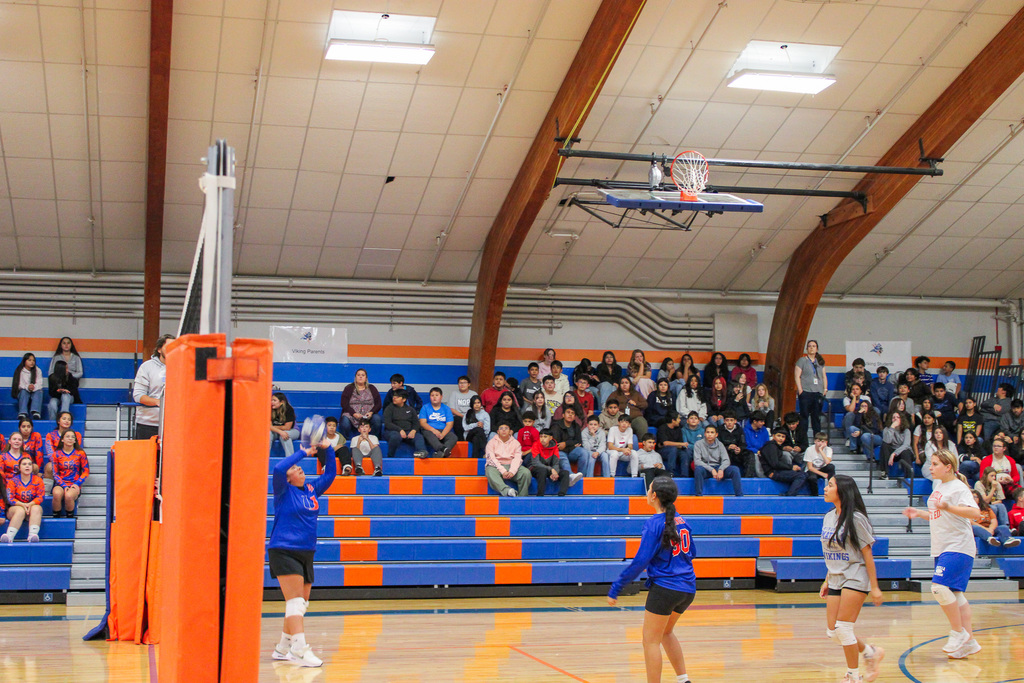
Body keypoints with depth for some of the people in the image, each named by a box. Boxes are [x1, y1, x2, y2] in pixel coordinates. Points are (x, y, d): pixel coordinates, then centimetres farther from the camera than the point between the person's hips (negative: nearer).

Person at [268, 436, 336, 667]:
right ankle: (299, 650, -20)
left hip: (306, 553, 7)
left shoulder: (312, 490, 12)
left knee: (301, 604, 11)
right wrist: (305, 452, -16)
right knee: (295, 601, -15)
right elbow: (278, 468, -22)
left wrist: (327, 449, 5)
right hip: (284, 551, -7)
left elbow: (330, 473, 19)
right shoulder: (284, 491, -4)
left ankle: (283, 648, 23)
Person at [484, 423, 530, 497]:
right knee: (490, 473, -38)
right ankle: (508, 491, -61)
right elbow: (491, 458, -4)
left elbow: (517, 459, 0)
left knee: (526, 473, -27)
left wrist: (512, 471, -22)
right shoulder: (492, 442, 11)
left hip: (511, 466, 2)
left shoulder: (516, 443, 15)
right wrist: (503, 471, -20)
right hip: (496, 466, -2)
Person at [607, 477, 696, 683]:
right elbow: (692, 552, 19)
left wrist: (615, 588, -14)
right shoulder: (681, 521, 6)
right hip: (687, 589, 8)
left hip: (665, 587, -8)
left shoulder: (654, 523, -14)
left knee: (651, 641, 2)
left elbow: (640, 561, -18)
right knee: (666, 632, 27)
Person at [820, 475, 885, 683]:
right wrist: (827, 580, 18)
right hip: (836, 580, 7)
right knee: (832, 631, 3)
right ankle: (871, 652, 25)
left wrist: (875, 587, -11)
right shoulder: (828, 517, 9)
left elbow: (867, 554, -11)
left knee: (843, 628, -10)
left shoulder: (855, 518, -12)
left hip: (855, 579, -7)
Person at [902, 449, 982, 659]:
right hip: (942, 549, 9)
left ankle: (958, 632, -6)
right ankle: (969, 641, 15)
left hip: (958, 548, -9)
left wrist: (947, 507, -38)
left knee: (940, 588, -20)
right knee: (955, 594, 9)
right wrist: (919, 513, 16)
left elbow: (975, 513, -27)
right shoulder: (938, 486, 15)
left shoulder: (958, 488, -13)